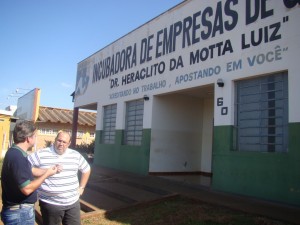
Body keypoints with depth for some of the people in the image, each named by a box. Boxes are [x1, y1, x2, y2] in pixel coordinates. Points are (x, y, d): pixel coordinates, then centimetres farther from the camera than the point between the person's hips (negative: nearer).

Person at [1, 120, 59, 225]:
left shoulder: (16, 153, 5)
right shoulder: (17, 157, -28)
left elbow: (31, 170, 19)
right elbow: (27, 189, -28)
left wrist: (49, 170, 14)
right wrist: (46, 174, -17)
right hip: (20, 212, -10)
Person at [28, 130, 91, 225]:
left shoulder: (76, 155, 3)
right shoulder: (41, 154, -9)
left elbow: (86, 169, 17)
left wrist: (81, 187, 12)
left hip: (73, 203, 4)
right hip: (50, 204, -3)